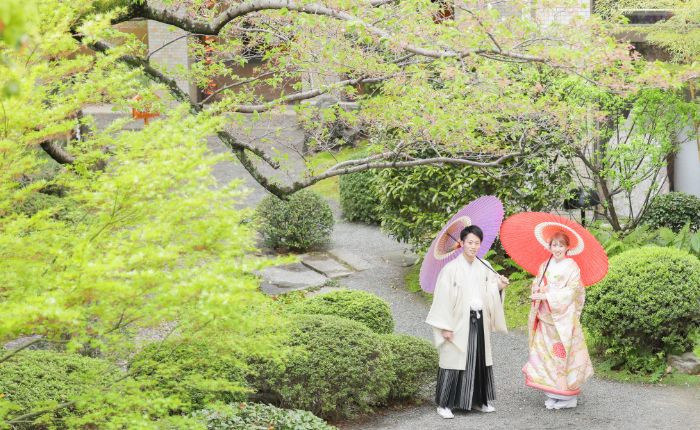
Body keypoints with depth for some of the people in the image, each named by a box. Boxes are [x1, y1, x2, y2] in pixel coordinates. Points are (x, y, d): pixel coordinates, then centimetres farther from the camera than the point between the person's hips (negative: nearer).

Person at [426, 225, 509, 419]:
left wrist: (499, 286, -14)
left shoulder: (484, 267, 5)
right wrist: (445, 326, -15)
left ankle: (479, 400, 24)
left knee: (479, 360, 11)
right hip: (459, 322, -5)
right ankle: (444, 404, 4)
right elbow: (443, 298, -12)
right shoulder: (451, 269, -12)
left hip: (479, 322, 5)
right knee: (454, 360, -3)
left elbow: (490, 293, 9)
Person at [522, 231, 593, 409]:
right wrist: (537, 292, -9)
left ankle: (567, 396, 2)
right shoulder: (545, 266, 12)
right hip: (545, 318, 5)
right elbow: (536, 286, 15)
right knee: (546, 353, 3)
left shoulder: (571, 267, -5)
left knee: (563, 354, -5)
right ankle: (553, 394, 10)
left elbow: (571, 292, -12)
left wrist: (547, 296, -16)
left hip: (564, 318, -5)